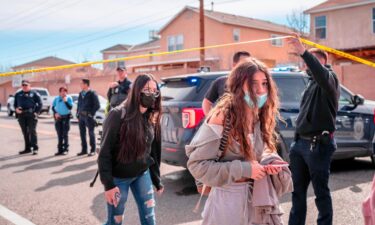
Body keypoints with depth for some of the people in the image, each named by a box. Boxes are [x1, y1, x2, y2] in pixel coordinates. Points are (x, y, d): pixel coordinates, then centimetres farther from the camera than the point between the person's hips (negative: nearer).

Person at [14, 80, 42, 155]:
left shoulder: (34, 94, 4)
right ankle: (27, 148, 17)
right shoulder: (18, 94, 16)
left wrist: (36, 112, -7)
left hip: (31, 115, -4)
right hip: (21, 115, 5)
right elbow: (15, 104, 19)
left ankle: (35, 148, -5)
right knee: (25, 132, 9)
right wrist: (16, 109, -2)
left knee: (32, 131, -8)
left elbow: (40, 104, 2)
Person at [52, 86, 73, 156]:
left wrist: (65, 101, -19)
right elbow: (53, 107, 10)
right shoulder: (56, 98, 8)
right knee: (59, 134, 7)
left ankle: (66, 149, 0)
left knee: (65, 134, -5)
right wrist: (55, 113, -6)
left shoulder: (69, 98, -1)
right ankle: (60, 150, 13)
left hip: (66, 117, -3)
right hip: (58, 118, 3)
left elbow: (70, 107, -9)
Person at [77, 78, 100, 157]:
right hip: (81, 116, 7)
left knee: (91, 133, -1)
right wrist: (78, 114, 11)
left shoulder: (92, 94, -8)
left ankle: (92, 150, 5)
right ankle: (84, 150, 17)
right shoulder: (80, 94, 13)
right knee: (82, 133, 9)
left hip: (88, 116, -7)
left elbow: (97, 105, -10)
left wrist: (91, 114, -12)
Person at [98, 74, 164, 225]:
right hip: (119, 177, -5)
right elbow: (105, 152, -17)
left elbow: (153, 151, 9)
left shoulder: (151, 118, 1)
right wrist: (108, 184, -21)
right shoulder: (118, 115, -18)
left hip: (142, 175, 5)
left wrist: (157, 181, 11)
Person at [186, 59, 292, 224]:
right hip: (228, 202, -6)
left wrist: (270, 161, -8)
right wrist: (243, 169, -21)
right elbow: (197, 164, -19)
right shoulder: (222, 117, -19)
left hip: (257, 199, 6)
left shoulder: (260, 117, 2)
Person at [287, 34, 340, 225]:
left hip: (318, 144, -8)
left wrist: (304, 52, -44)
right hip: (300, 142, 8)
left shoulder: (329, 78, -8)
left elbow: (321, 74, -34)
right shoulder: (311, 82, 18)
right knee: (297, 190, 14)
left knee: (320, 191, 2)